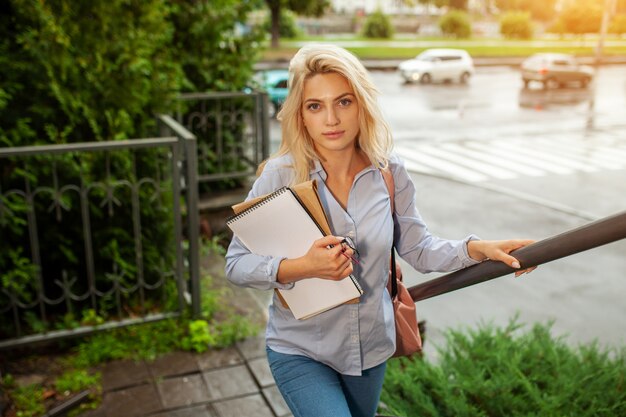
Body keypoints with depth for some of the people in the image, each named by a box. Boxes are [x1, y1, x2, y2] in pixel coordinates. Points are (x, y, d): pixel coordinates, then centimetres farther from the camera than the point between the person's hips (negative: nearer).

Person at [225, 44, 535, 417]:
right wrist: (301, 268, -30)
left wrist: (476, 248, -19)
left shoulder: (389, 171, -10)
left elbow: (418, 249, -3)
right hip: (300, 351, -3)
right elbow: (237, 264, -15)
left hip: (372, 346, 4)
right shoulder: (280, 175, -19)